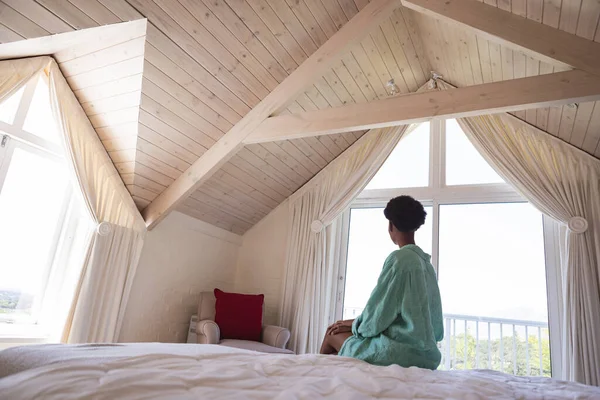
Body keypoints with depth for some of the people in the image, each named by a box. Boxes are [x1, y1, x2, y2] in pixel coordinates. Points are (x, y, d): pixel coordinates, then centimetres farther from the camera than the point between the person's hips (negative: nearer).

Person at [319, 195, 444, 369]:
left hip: (403, 351, -8)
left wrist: (353, 324, 7)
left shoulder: (399, 258, -14)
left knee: (333, 333, 10)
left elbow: (377, 316, -15)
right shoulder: (426, 262, 10)